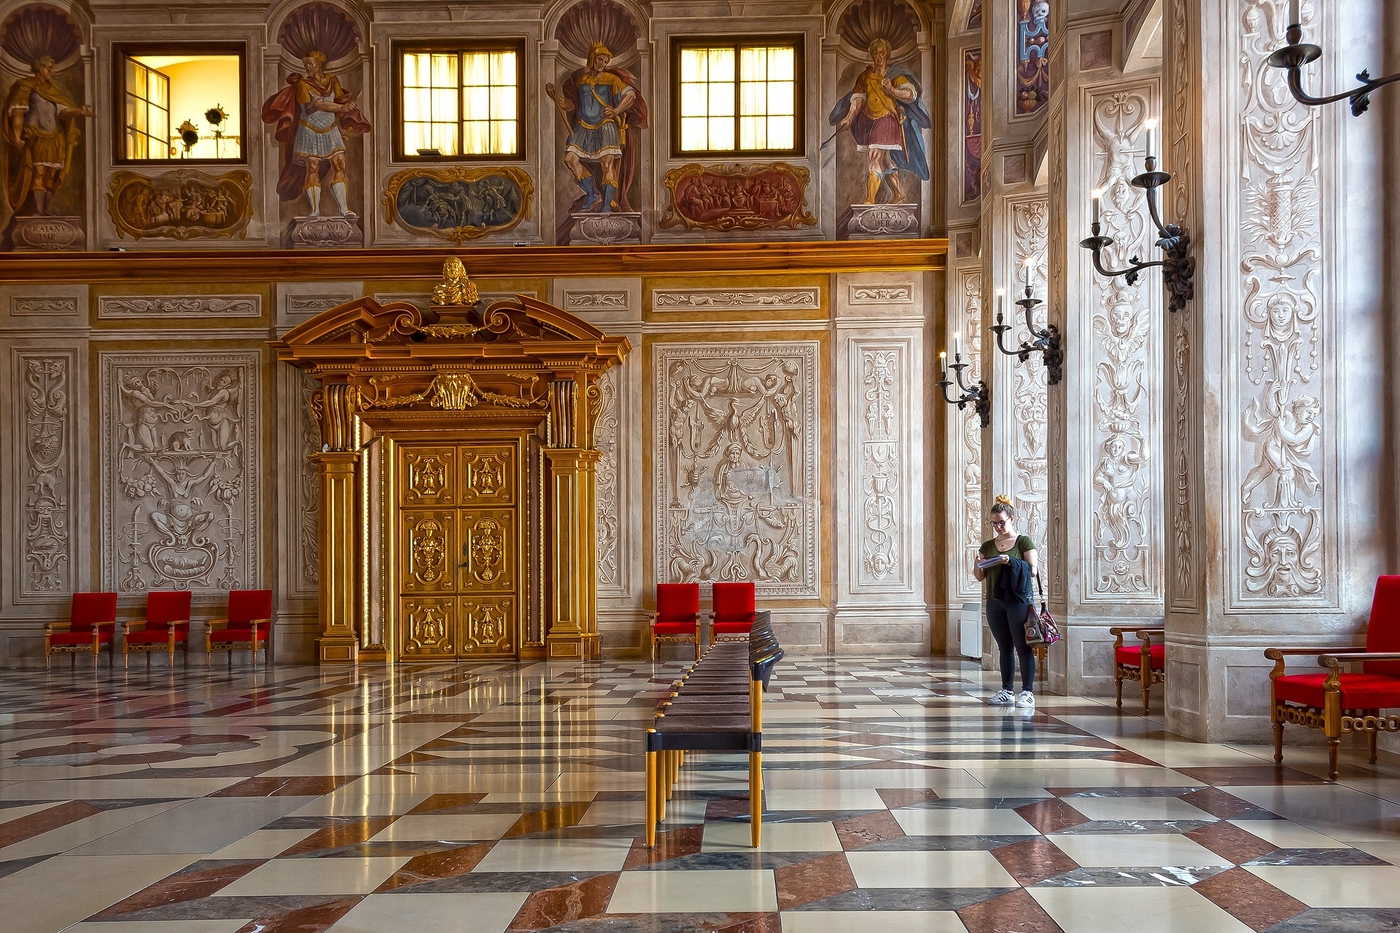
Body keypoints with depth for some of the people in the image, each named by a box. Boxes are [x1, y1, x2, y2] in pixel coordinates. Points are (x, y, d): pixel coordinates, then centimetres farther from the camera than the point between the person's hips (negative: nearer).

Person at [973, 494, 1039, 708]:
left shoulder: (1024, 542, 1)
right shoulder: (987, 546, 13)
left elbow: (1033, 570, -6)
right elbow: (980, 576, 15)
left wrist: (1010, 562, -19)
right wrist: (979, 565, -7)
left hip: (1018, 600, -5)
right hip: (995, 602, 5)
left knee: (1023, 647, -5)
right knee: (1004, 647, 8)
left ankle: (1027, 692, -3)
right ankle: (1006, 691, 12)